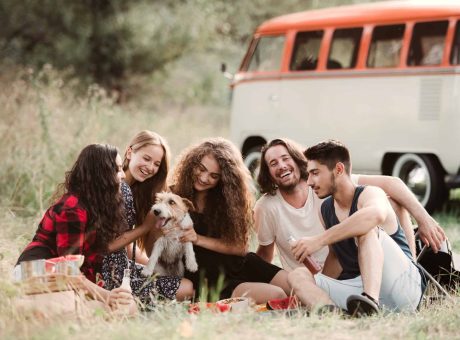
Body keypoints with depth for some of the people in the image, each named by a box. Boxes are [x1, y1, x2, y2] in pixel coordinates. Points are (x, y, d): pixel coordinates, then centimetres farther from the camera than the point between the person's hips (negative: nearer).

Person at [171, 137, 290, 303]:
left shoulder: (229, 198, 9)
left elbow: (239, 247, -1)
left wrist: (198, 239, -13)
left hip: (237, 264, 5)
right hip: (202, 275, -4)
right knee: (275, 296, -28)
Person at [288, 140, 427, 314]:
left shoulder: (369, 194, -9)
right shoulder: (326, 210, 14)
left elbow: (375, 215, -36)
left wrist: (319, 240, -35)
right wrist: (317, 290, 12)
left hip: (404, 285, -6)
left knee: (366, 230, -25)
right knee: (298, 275, -9)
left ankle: (370, 300, -45)